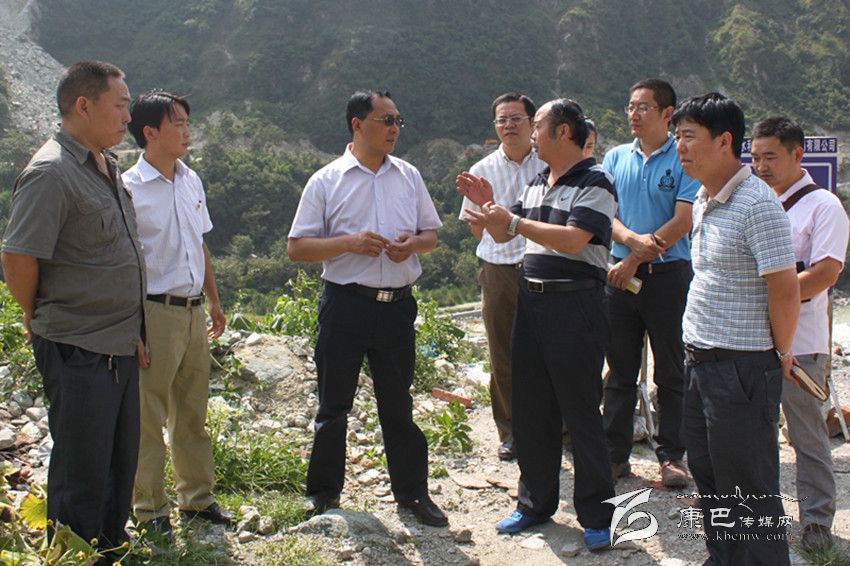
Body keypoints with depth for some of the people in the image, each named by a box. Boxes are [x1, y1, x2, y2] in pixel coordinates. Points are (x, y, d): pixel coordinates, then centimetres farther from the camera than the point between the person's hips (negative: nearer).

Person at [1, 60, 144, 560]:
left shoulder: (107, 167, 12)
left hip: (120, 349, 9)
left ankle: (112, 553, 36)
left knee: (120, 466, 20)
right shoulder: (51, 172, -17)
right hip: (79, 352, -9)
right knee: (81, 478, 4)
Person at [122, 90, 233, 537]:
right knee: (149, 416, 5)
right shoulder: (129, 188, -12)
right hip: (154, 311, -7)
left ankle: (196, 495, 31)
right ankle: (150, 509, 19)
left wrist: (213, 299, 19)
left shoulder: (191, 181, 9)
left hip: (193, 309, 7)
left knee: (192, 411, 17)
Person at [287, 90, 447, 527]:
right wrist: (349, 242, -17)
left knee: (398, 404, 12)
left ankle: (412, 491, 23)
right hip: (345, 305, -2)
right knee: (334, 406, 9)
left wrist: (414, 243, -7)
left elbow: (431, 234, 16)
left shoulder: (409, 176, 10)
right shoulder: (326, 181, -1)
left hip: (397, 306, 3)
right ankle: (323, 492, 24)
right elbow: (296, 247, -3)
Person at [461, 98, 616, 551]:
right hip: (531, 300, 8)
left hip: (575, 305, -8)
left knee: (581, 414, 0)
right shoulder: (536, 183, 16)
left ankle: (597, 516, 13)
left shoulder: (594, 182, -9)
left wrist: (513, 221, -21)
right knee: (530, 411, 13)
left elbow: (573, 240, -22)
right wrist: (488, 206, -1)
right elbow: (502, 235, 18)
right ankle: (536, 501, 28)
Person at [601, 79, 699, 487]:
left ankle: (671, 455, 16)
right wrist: (632, 238, -17)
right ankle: (615, 454, 18)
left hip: (668, 274, -4)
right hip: (621, 273, 4)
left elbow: (681, 223, -12)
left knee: (671, 372, 5)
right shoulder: (615, 158, 10)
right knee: (620, 369, 10)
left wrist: (636, 260, -13)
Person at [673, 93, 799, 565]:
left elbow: (785, 290, -20)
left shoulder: (757, 204, -18)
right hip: (701, 362, 9)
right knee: (708, 475, 20)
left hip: (741, 368, -9)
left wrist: (781, 354, -8)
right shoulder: (704, 200, 10)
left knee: (748, 492, 2)